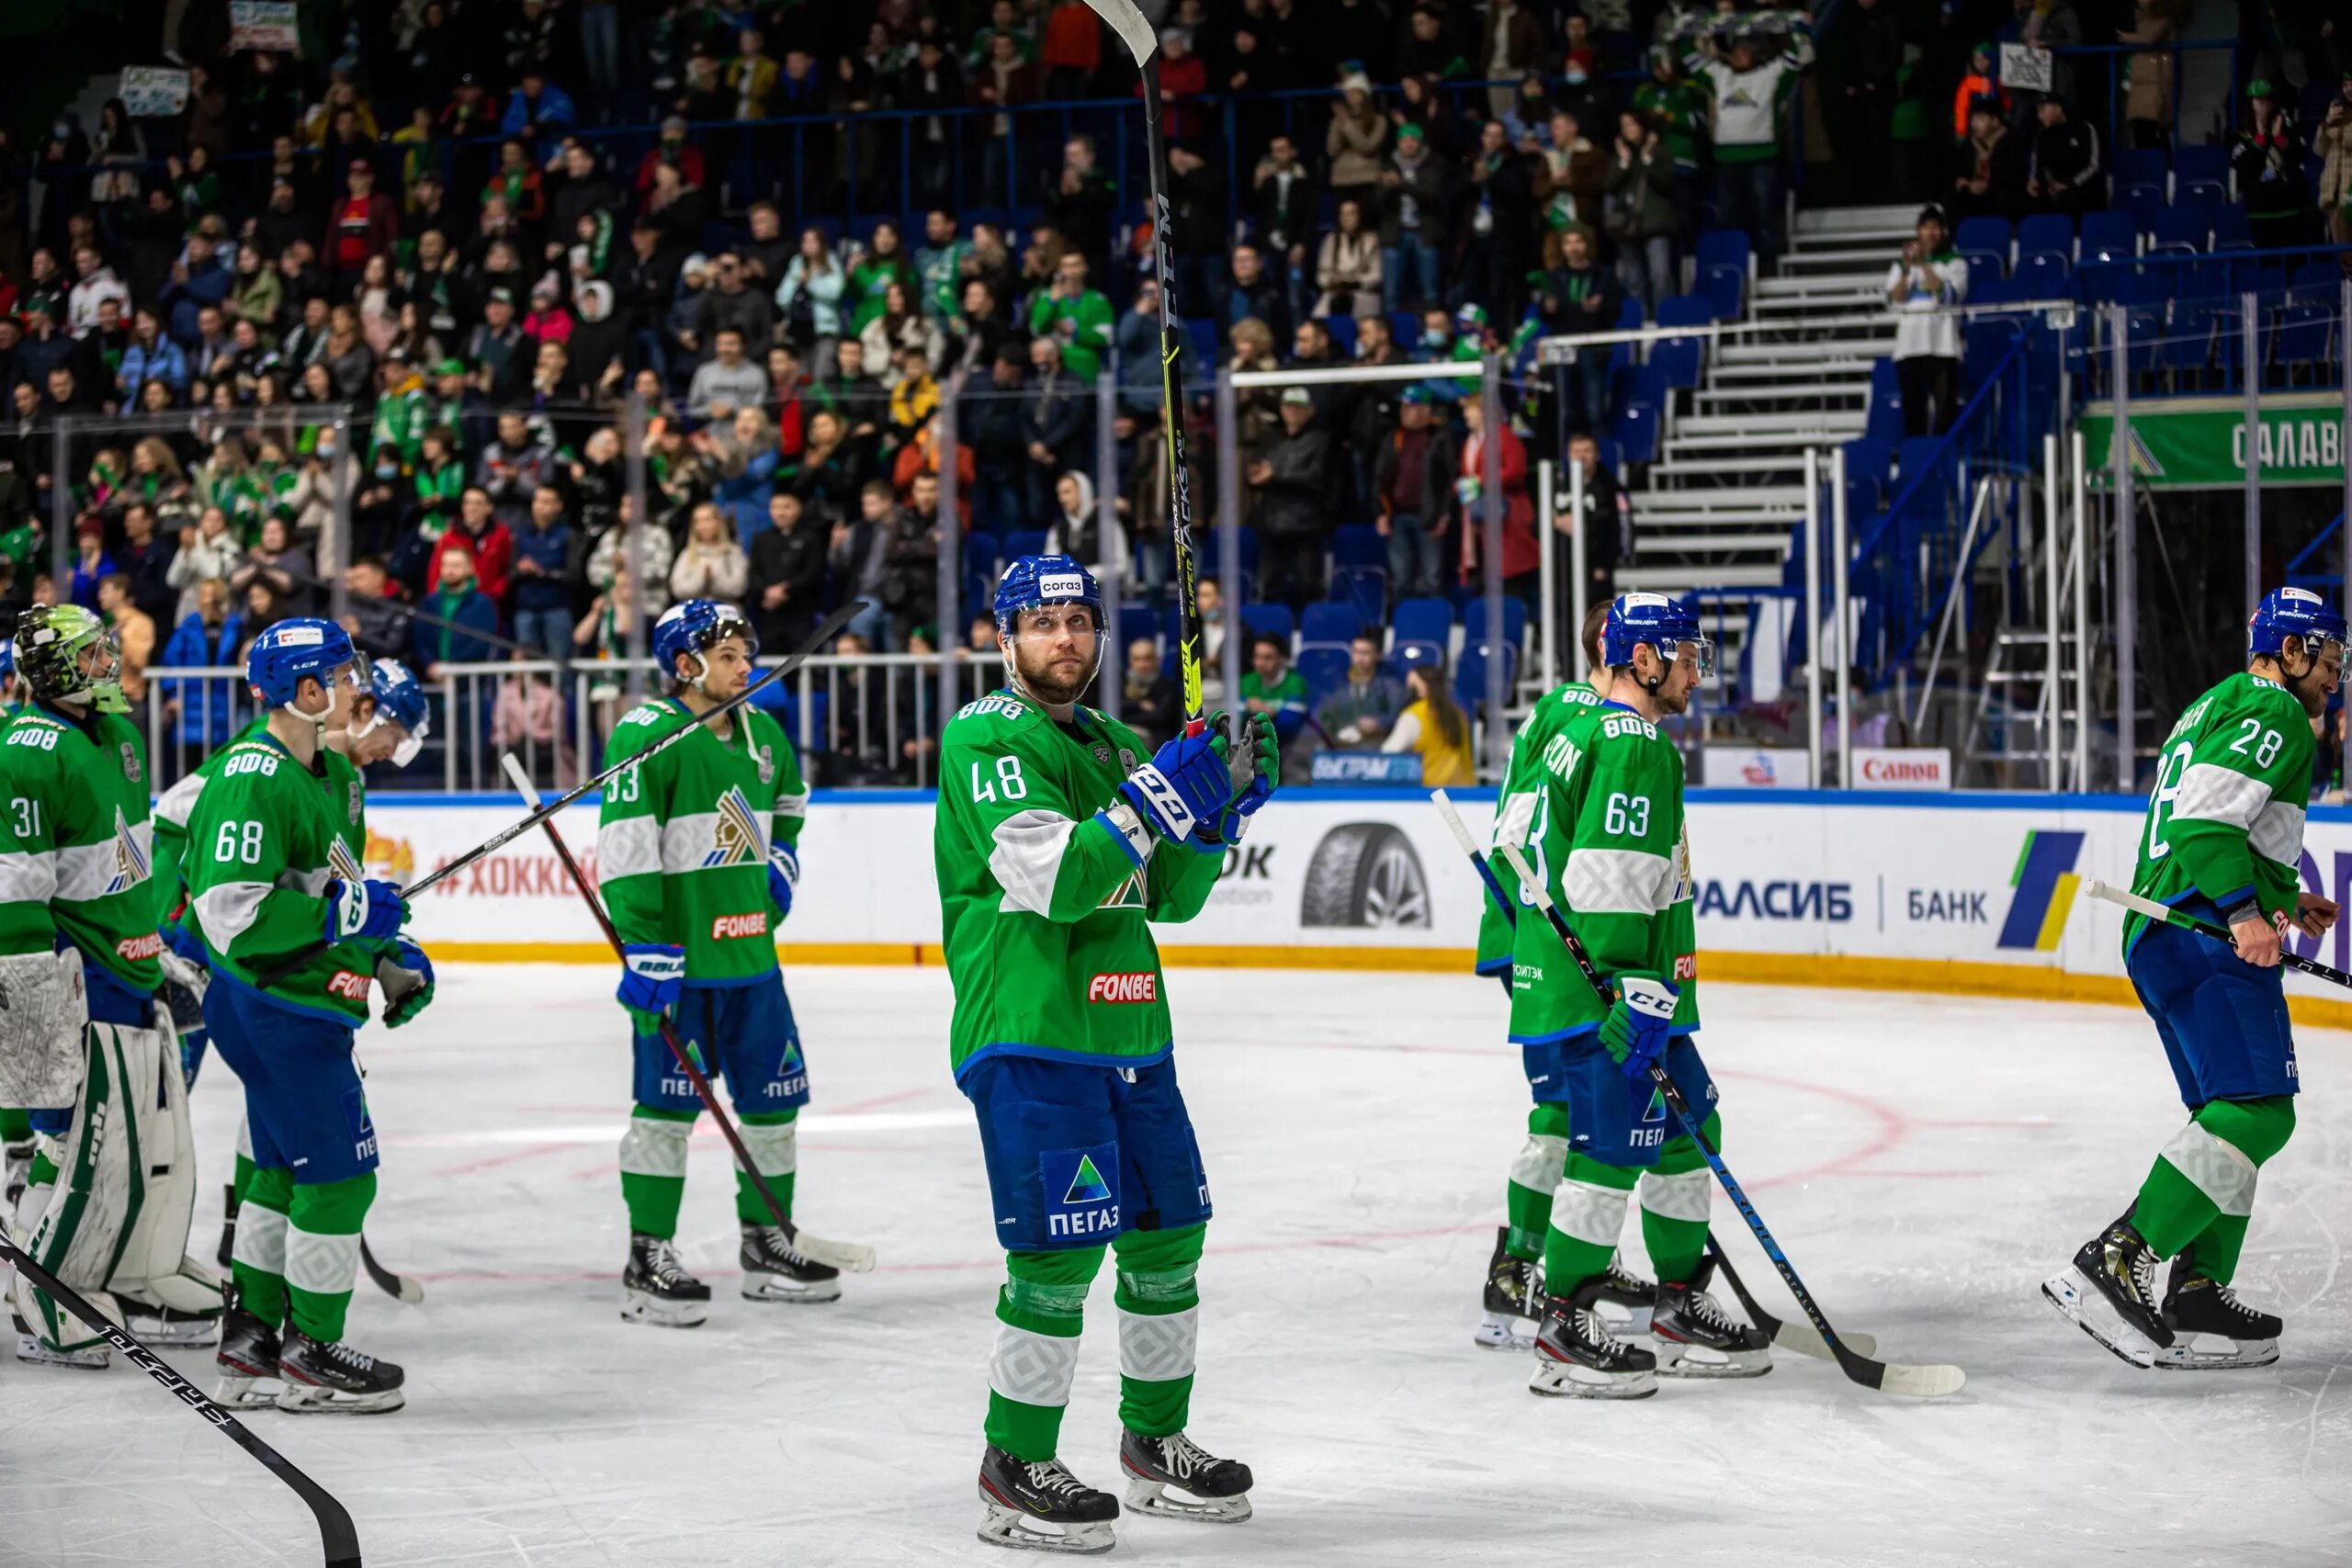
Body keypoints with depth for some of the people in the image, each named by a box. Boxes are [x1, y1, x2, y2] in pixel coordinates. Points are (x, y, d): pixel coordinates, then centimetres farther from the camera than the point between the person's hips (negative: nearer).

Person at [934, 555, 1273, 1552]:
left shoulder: (1110, 748, 19)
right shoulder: (988, 739, -8)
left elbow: (1171, 895, 17)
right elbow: (1055, 881, -20)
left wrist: (1226, 799, 2)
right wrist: (1161, 794, -21)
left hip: (1128, 1031, 9)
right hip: (1030, 1034, -8)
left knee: (1168, 1233, 12)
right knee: (1061, 1249, -12)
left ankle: (1155, 1444, 27)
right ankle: (1016, 1471, -2)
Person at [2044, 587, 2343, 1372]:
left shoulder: (2215, 709, 29)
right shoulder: (2272, 712, -3)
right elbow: (2208, 811, -19)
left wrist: (2284, 899, 31)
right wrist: (2245, 911, -26)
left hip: (2158, 939, 11)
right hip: (2208, 937, -11)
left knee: (2238, 1117, 12)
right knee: (2256, 1112, -19)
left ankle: (2196, 1299, 4)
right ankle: (2114, 1262, -29)